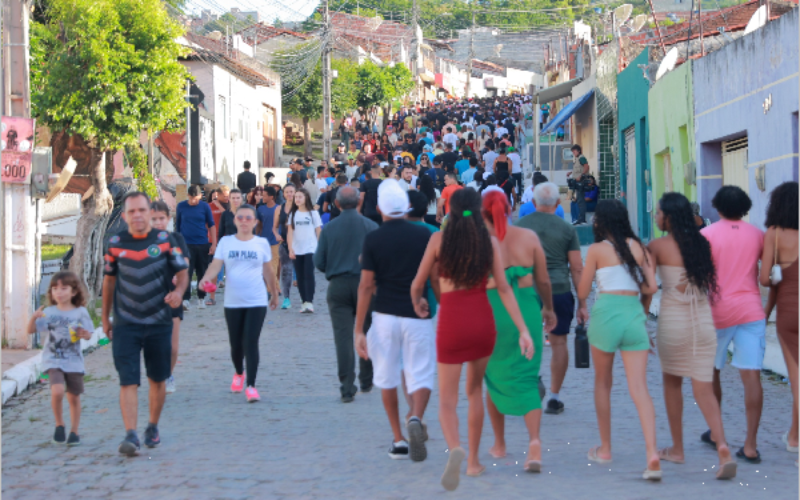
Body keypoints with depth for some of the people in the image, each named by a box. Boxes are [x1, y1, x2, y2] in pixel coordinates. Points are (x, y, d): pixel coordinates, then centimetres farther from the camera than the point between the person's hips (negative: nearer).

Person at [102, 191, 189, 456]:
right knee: (128, 381, -11)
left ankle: (153, 427, 31)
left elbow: (182, 272, 3)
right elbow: (109, 280, 12)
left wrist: (178, 291, -20)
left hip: (159, 323, 1)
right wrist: (105, 317, 16)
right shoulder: (115, 244, 1)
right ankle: (130, 435, -16)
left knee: (158, 380, 12)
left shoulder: (165, 240, -2)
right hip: (125, 325, -1)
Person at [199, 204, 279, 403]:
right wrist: (206, 278, -27)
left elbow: (268, 271, 12)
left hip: (257, 302, -1)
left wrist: (274, 294, 20)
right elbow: (216, 264, -8)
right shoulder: (226, 242, 2)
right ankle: (238, 374, 39)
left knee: (250, 343, -11)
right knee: (236, 344, 11)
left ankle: (251, 385, -9)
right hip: (233, 302, 1)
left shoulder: (262, 243, 3)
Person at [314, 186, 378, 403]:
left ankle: (347, 387, -7)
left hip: (338, 286, 0)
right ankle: (366, 381, 25)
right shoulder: (371, 227, -4)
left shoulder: (329, 228, -3)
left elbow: (318, 261, -2)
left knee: (343, 336, -1)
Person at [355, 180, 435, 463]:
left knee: (388, 379, 14)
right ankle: (415, 419, -28)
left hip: (385, 315, 0)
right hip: (418, 315, 0)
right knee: (421, 377, 1)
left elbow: (366, 285, -5)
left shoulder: (373, 240, -3)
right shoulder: (424, 236, 0)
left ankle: (398, 439, 17)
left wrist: (358, 329, -2)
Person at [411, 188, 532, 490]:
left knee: (447, 399, 2)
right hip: (483, 321, 2)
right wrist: (523, 330, -5)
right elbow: (503, 288, -6)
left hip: (451, 322, -2)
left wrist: (417, 303, 26)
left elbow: (418, 284, 3)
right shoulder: (489, 241, -1)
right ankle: (473, 461, 26)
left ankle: (455, 447, -28)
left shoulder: (439, 239, -4)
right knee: (475, 390, 22)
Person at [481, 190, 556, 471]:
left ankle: (499, 445, 25)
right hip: (526, 308, 1)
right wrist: (549, 308, 21)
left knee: (494, 378, 16)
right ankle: (534, 440, -16)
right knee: (526, 379, 5)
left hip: (491, 309, -1)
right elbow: (543, 281, 4)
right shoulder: (528, 237, 0)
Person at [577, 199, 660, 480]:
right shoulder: (639, 247, 8)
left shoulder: (598, 249, -2)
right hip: (634, 314, 3)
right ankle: (652, 453, -19)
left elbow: (582, 292, 1)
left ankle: (605, 449, 25)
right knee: (639, 388, -3)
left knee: (602, 383, 17)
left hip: (606, 313, -3)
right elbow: (651, 287, 4)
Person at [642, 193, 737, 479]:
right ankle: (722, 447, -18)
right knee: (704, 390, 2)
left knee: (672, 384, 16)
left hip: (672, 321, -3)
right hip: (704, 321, 3)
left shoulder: (657, 247, -7)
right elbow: (711, 285, 11)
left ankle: (677, 450, 23)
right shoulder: (701, 244, 6)